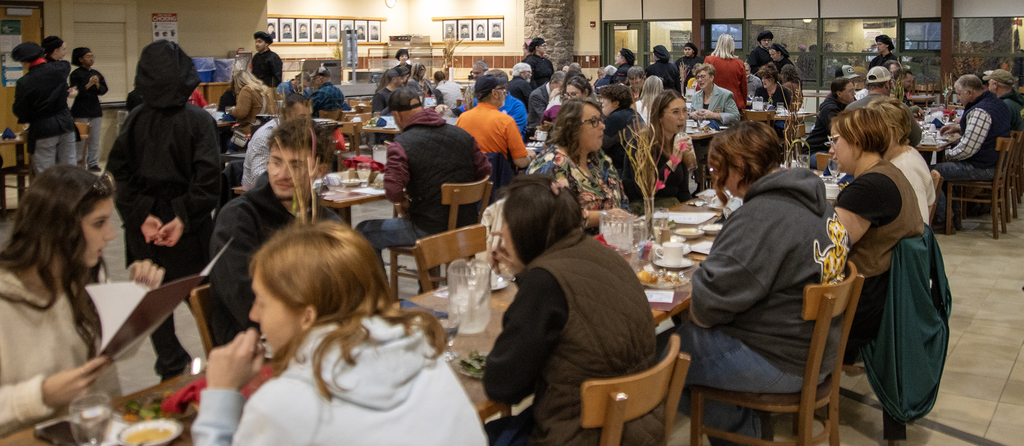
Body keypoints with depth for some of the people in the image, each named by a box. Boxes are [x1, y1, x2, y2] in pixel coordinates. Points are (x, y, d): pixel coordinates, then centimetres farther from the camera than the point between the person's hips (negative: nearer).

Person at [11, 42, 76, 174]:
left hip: (42, 130, -5)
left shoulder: (23, 83, -15)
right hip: (66, 124, 5)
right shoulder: (59, 70, -2)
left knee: (45, 174, 3)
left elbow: (20, 112, -7)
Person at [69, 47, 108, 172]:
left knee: (95, 139, 4)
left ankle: (93, 164, 9)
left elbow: (104, 90, 7)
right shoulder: (76, 74, -3)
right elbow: (76, 92, -11)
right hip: (81, 111, -5)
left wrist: (97, 85, -12)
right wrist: (89, 85, -19)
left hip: (95, 110, 5)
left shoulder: (96, 74, 13)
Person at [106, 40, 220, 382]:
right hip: (188, 229, -3)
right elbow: (207, 177, -18)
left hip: (143, 228, 3)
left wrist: (141, 216, -8)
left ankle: (171, 366, 22)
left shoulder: (134, 120, -2)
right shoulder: (198, 120, -10)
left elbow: (118, 172, -6)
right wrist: (184, 218, -16)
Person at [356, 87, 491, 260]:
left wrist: (403, 201, -4)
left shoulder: (401, 144, -16)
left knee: (363, 231, 14)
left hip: (429, 230, -7)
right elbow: (484, 171, 7)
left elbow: (393, 191, -25)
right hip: (466, 226, 7)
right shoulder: (463, 135, 1)